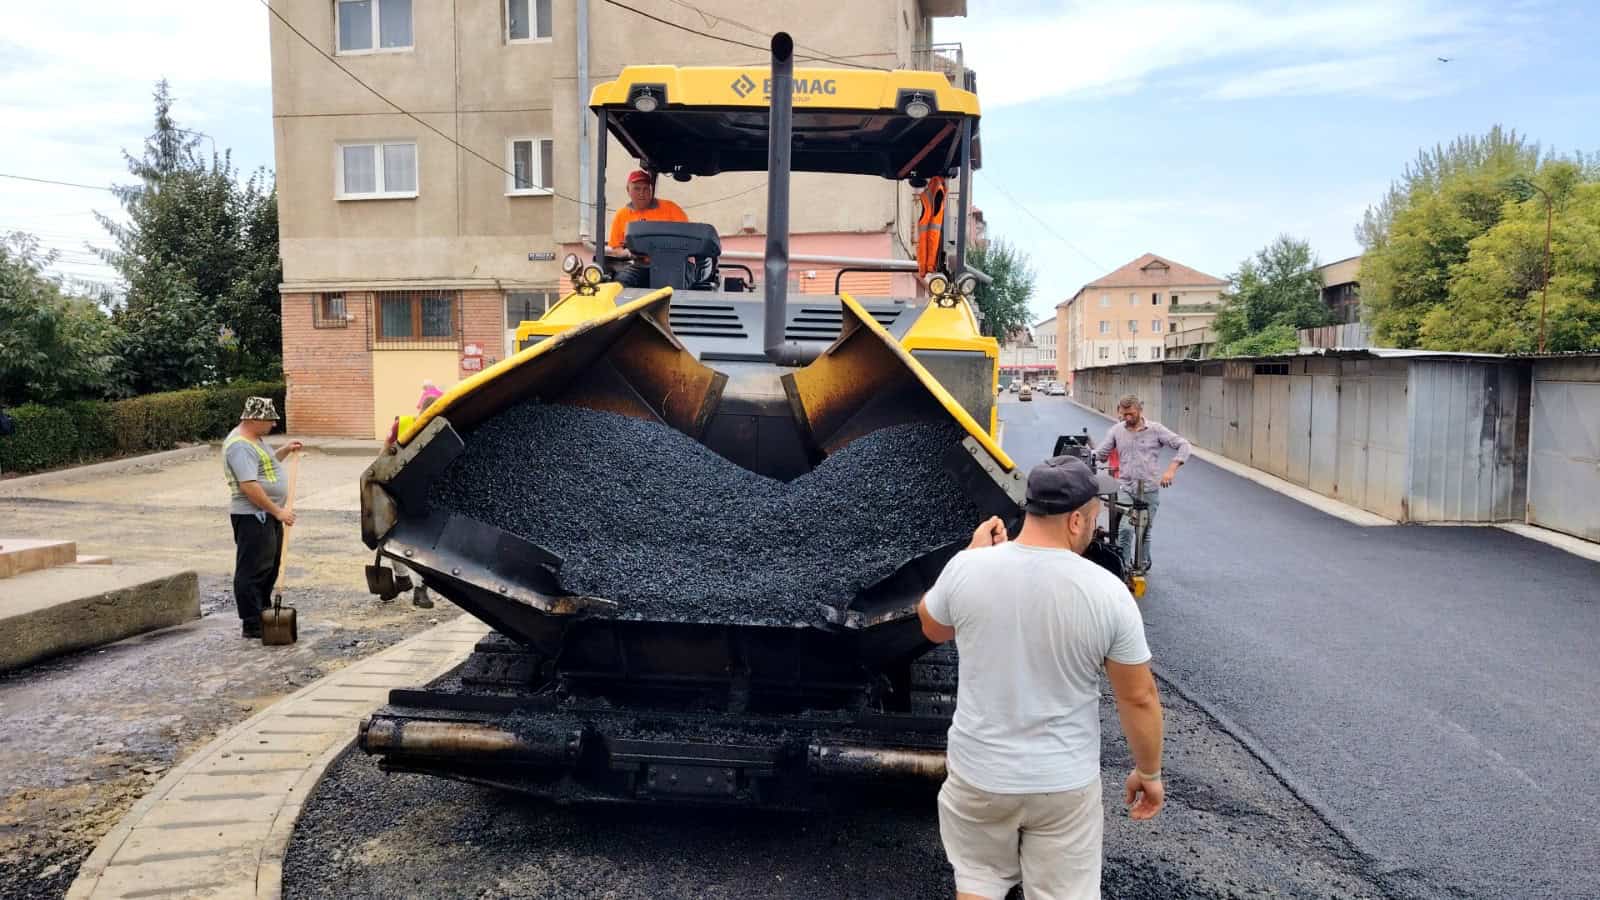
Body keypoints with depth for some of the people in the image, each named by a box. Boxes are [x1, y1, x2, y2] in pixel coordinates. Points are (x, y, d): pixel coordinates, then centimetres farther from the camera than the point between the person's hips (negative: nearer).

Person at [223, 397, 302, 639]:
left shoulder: (256, 439, 14)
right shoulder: (239, 445, -19)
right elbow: (249, 486, -25)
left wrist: (285, 451, 15)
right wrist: (278, 511, -22)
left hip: (268, 515, 11)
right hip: (252, 516, -11)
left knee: (269, 569, 17)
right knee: (252, 571, -5)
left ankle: (264, 614, 28)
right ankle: (252, 625, 0)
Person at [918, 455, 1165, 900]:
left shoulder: (965, 568, -14)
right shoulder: (1108, 592, -16)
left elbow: (933, 628, 8)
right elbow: (1139, 698, -7)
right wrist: (1148, 772, 8)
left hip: (978, 773, 1)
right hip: (1064, 781, -1)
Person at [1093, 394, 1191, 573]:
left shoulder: (1155, 429, -4)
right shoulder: (1116, 430, 3)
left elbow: (1183, 445, -6)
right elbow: (1100, 452, 8)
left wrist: (1171, 469, -17)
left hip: (1149, 489, -1)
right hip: (1125, 487, 1)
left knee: (1145, 531, 9)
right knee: (1125, 528, -15)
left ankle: (1143, 565, 27)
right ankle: (1123, 565, -2)